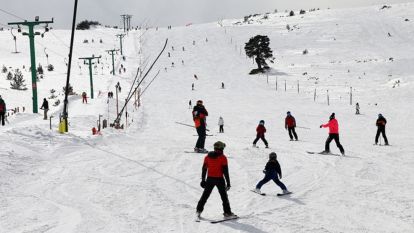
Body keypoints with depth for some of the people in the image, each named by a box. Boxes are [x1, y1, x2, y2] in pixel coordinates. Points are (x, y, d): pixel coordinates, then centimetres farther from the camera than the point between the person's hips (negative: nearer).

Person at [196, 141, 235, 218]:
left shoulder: (207, 156, 4)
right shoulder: (223, 158, -10)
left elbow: (204, 169, 8)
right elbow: (225, 171, -11)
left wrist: (203, 180, 17)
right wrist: (228, 183, -7)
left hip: (210, 179, 3)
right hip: (219, 179, -3)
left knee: (205, 195, 14)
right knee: (224, 196, 7)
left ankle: (199, 210, 13)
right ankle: (227, 212, 9)